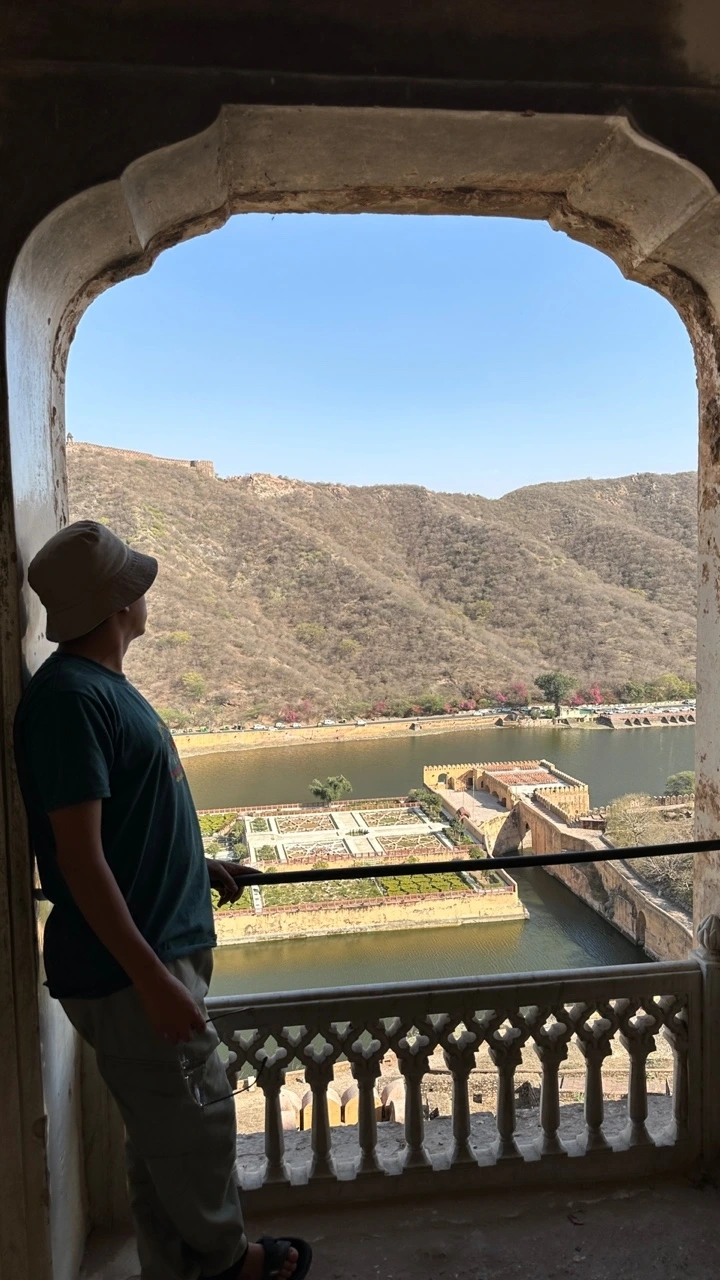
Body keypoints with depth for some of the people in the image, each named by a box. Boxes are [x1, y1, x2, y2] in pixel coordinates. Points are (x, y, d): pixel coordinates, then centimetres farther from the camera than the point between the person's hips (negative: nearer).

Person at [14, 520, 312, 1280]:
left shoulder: (104, 685, 9)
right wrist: (151, 978, -22)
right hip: (125, 969, -9)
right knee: (196, 1124, 9)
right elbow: (79, 857, -23)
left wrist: (199, 867, 24)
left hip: (163, 947, 9)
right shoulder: (70, 696, -21)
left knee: (167, 1131, 21)